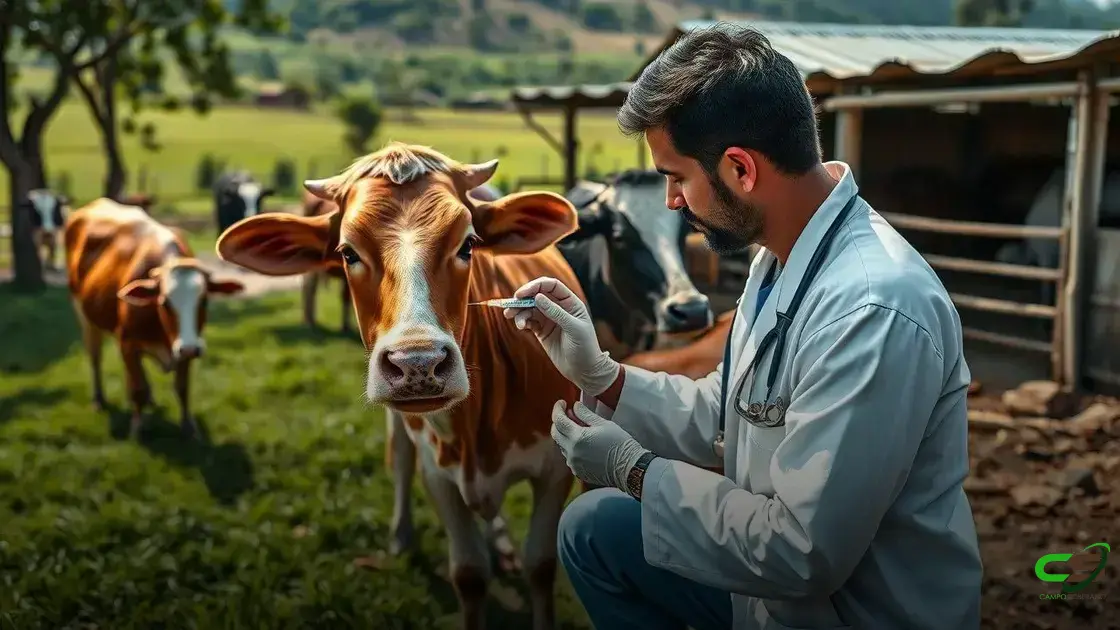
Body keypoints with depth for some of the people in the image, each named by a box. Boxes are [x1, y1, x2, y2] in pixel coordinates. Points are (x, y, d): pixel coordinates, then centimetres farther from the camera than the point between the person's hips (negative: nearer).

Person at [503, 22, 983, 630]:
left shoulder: (873, 310, -31)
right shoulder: (782, 255, -1)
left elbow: (802, 552, -29)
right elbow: (725, 417, 9)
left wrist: (633, 470, -17)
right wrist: (598, 375, -2)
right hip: (790, 564, 8)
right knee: (593, 527, 12)